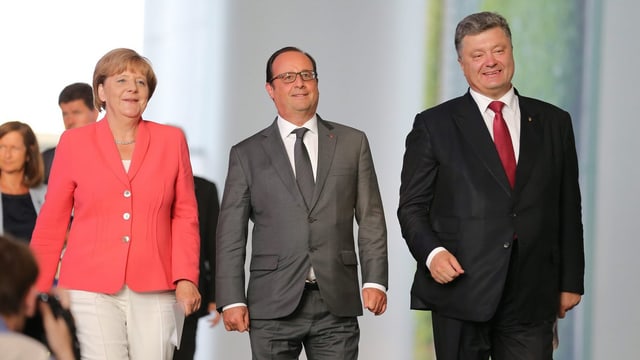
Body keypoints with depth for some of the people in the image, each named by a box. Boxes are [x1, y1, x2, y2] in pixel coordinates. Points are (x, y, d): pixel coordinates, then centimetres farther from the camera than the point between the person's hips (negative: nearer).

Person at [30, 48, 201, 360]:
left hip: (154, 290, 1)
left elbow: (185, 216, 10)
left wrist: (186, 278, -2)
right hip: (91, 289, -1)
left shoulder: (171, 140, 10)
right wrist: (36, 292, 7)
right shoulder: (74, 143, 7)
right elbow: (51, 223, 10)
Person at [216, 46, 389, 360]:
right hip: (273, 306, 0)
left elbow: (370, 219, 8)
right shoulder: (247, 154, 8)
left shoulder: (353, 143, 11)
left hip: (337, 303, 1)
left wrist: (375, 281, -2)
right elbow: (230, 234, 5)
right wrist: (231, 300, -4)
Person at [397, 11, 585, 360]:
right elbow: (412, 205, 3)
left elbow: (568, 209, 12)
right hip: (461, 292, -1)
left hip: (532, 295, 2)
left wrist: (571, 281, 10)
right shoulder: (434, 125, 4)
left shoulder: (554, 122, 10)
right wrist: (431, 252, -15)